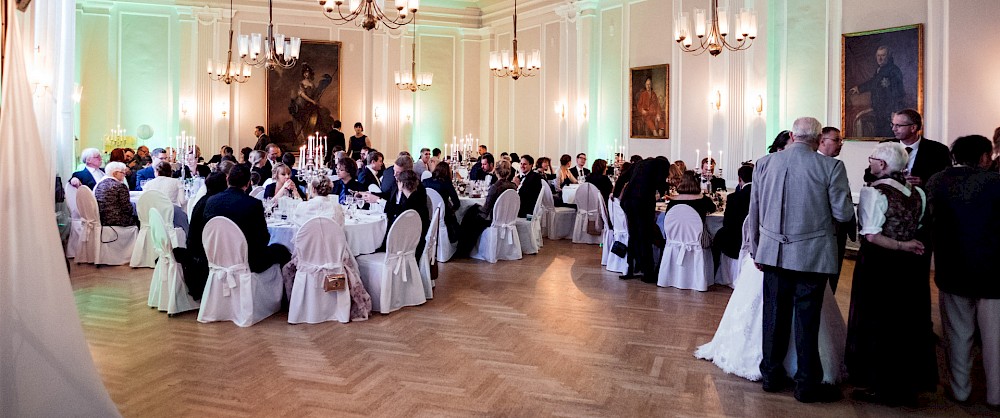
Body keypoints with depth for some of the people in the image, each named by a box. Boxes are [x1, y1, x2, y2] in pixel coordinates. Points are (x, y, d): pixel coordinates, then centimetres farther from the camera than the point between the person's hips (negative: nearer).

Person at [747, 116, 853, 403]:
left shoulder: (764, 163, 0)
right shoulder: (830, 167, -9)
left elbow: (754, 212, 5)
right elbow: (844, 214, -8)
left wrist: (756, 250, 15)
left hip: (774, 253, 3)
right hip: (811, 255, -3)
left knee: (774, 315, 12)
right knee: (807, 319, 5)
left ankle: (771, 376, 24)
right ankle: (807, 384, 16)